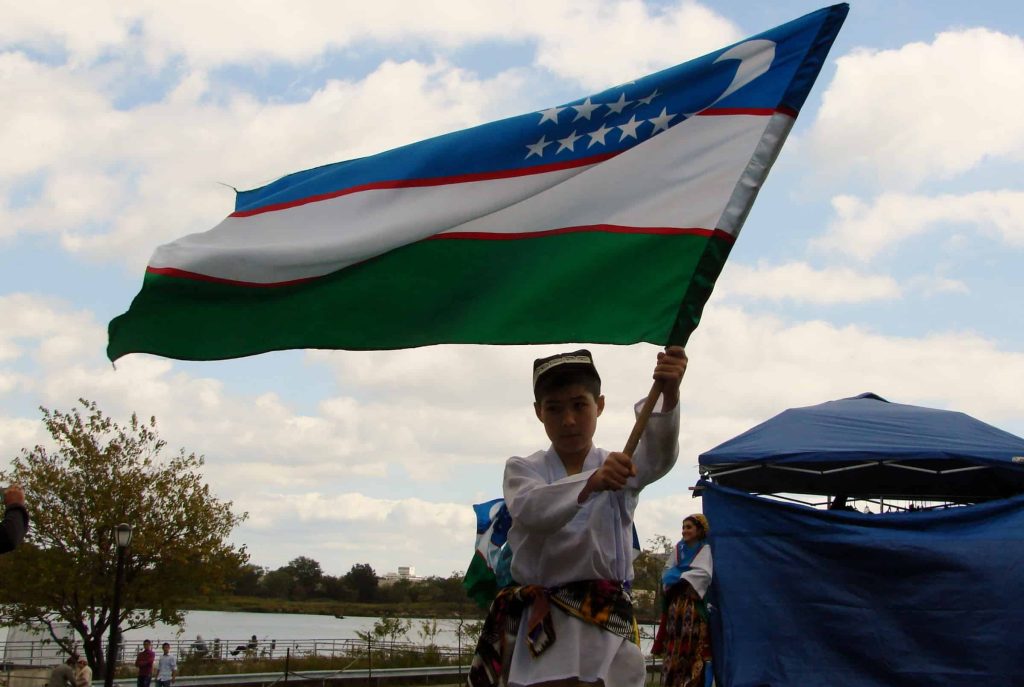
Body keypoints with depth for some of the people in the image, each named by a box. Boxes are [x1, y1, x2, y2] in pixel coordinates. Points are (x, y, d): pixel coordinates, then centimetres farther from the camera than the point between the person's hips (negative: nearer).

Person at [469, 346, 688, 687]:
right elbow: (531, 509, -18)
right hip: (541, 632, 0)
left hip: (608, 632, 1)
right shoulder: (522, 469, 6)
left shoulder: (620, 466, 7)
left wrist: (669, 395, -40)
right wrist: (590, 483, -38)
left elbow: (658, 455, -18)